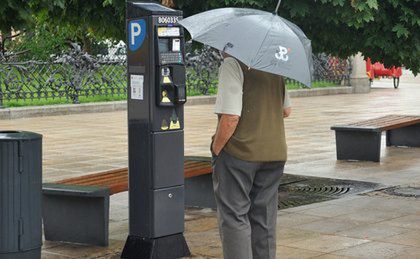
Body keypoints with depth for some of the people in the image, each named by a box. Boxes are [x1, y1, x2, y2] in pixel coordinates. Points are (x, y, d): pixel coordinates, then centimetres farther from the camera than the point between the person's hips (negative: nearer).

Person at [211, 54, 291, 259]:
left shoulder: (232, 63, -16)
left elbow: (231, 117, -22)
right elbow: (286, 110, 18)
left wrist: (216, 148, -11)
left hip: (239, 151, -7)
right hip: (275, 152, 7)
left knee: (233, 217, 1)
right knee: (264, 218, 13)